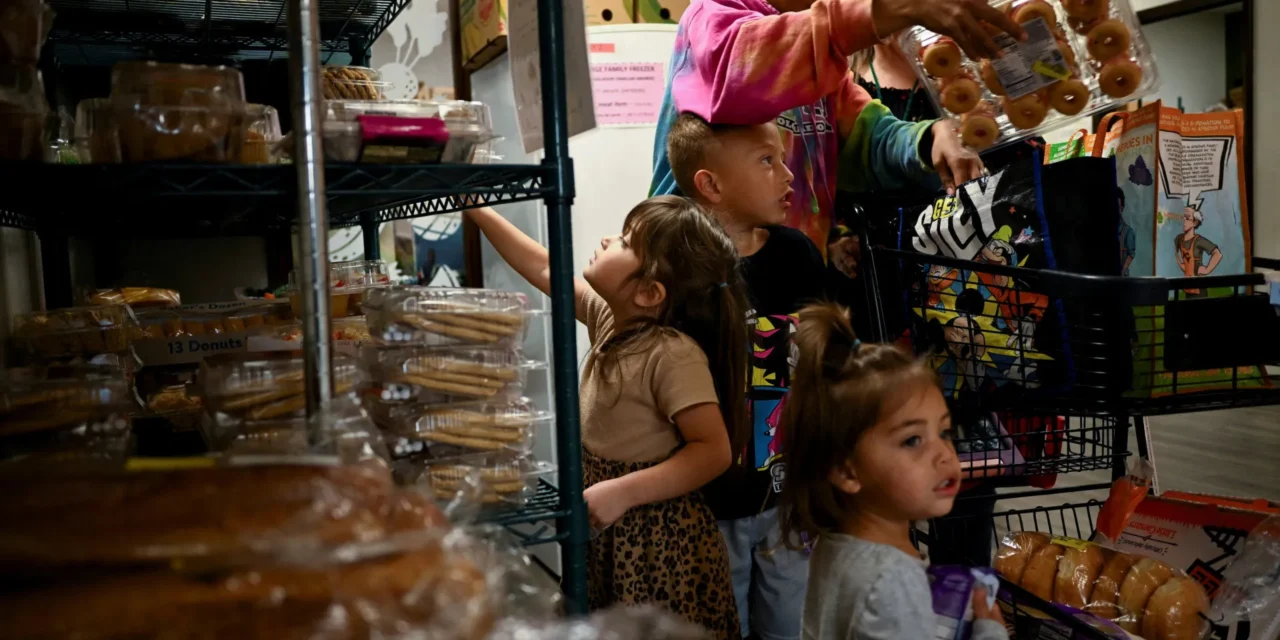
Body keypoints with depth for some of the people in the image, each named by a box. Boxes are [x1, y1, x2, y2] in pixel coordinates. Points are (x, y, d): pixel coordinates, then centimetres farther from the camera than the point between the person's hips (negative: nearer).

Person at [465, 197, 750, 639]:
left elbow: (714, 451, -25)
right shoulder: (608, 317, 0)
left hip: (658, 543, -8)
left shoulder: (672, 354, -23)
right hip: (607, 534, 8)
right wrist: (478, 211, 14)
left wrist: (621, 492, -29)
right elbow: (545, 269, 12)